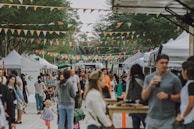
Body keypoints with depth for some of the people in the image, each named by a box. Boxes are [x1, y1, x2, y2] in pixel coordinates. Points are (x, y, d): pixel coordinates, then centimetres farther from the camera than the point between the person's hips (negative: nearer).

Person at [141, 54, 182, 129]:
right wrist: (150, 85, -12)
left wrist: (168, 96, -17)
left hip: (168, 119, -3)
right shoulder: (148, 78, 6)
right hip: (152, 117, 3)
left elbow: (180, 97, -1)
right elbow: (144, 97, 3)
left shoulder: (174, 79, -2)